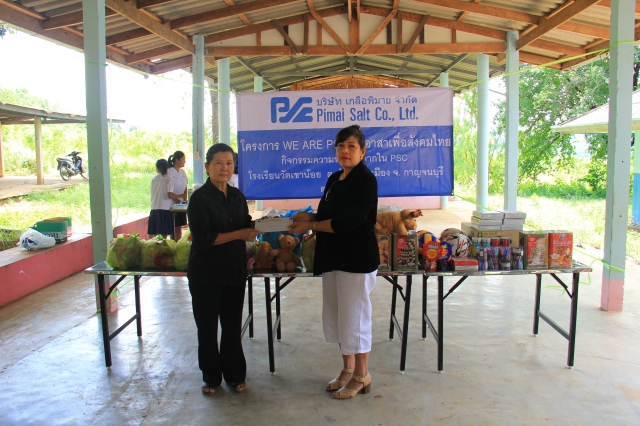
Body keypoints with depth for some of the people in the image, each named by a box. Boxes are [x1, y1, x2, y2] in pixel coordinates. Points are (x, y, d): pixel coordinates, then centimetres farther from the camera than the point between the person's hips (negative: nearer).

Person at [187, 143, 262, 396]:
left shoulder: (237, 196, 8)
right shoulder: (200, 198, -10)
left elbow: (245, 227, 14)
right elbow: (203, 238, -17)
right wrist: (239, 234, -20)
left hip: (235, 271, 5)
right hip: (206, 273, -4)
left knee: (233, 326, 12)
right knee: (207, 327, 9)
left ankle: (234, 375, 28)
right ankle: (211, 377, 26)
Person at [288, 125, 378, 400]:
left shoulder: (365, 179, -13)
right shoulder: (334, 180, 12)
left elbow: (347, 222, -21)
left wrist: (311, 226, -14)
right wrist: (310, 217, 0)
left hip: (357, 258, -8)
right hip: (333, 257, 9)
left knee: (354, 316, 2)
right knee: (336, 315, 15)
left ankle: (361, 376, 20)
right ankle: (347, 369, 32)